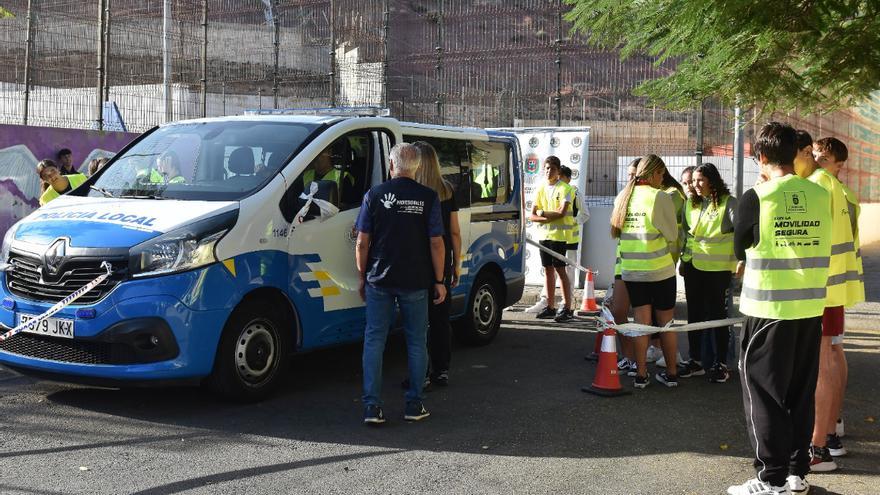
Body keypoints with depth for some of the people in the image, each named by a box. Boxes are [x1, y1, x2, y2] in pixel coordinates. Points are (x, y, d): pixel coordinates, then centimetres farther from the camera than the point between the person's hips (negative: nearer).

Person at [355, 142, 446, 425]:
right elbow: (436, 243, -4)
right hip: (415, 282, 0)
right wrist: (439, 280, 3)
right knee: (416, 343, 11)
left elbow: (362, 243, -1)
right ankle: (414, 405, 13)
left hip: (379, 281, 1)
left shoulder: (374, 195, -1)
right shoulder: (428, 198, -3)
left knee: (374, 341, 6)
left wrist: (362, 277, 10)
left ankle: (372, 407, 2)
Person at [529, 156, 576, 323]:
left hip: (559, 235, -6)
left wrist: (542, 212, -7)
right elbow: (531, 216, 6)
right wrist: (550, 216, -10)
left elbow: (562, 212, -17)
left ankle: (567, 309, -3)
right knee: (548, 270, 9)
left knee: (560, 270, -6)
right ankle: (550, 307, 15)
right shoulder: (541, 189, 12)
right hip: (544, 234, 6)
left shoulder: (565, 188, -4)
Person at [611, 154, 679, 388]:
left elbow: (615, 232, 11)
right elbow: (672, 236, -7)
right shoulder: (660, 197, -12)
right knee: (666, 323, 9)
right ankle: (671, 373, 18)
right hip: (660, 270, -4)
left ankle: (641, 375, 10)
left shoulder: (623, 197, 5)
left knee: (641, 322, 10)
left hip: (631, 270, 4)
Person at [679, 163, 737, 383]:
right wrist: (684, 260, 17)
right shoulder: (691, 203, 8)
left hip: (718, 269, -6)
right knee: (694, 314, 11)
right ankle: (695, 361, 22)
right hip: (693, 266, 6)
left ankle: (721, 364, 12)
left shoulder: (728, 203, -11)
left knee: (717, 315, 2)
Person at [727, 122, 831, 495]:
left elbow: (740, 249, 1)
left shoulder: (755, 198, -12)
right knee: (801, 391, 15)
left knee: (765, 393, 5)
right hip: (810, 307, 5)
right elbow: (822, 245, 11)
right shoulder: (822, 195, 0)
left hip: (768, 308, -5)